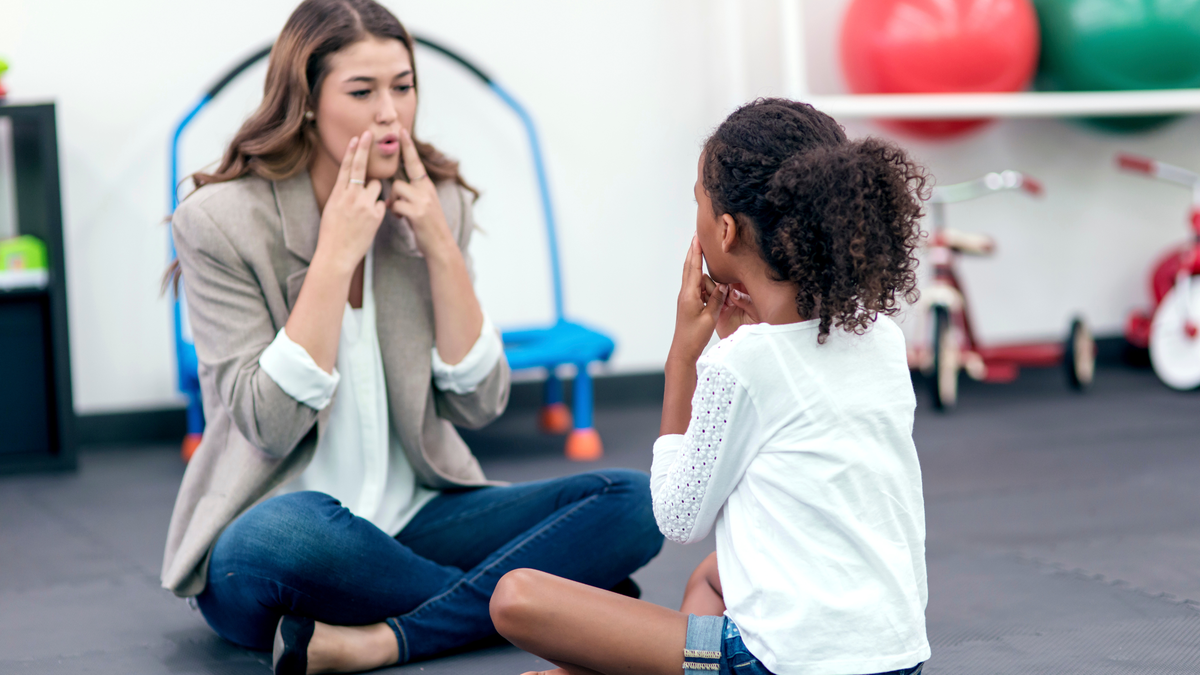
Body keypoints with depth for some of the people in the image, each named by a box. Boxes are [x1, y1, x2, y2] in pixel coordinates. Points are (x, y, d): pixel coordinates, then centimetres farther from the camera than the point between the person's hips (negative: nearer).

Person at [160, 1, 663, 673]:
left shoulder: (435, 206, 5)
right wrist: (335, 256, -17)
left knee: (633, 500, -16)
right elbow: (270, 425, -16)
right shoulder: (221, 222, -7)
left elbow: (478, 404, 1)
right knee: (282, 534, -41)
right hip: (285, 542, -4)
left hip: (415, 518, 5)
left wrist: (441, 248, -8)